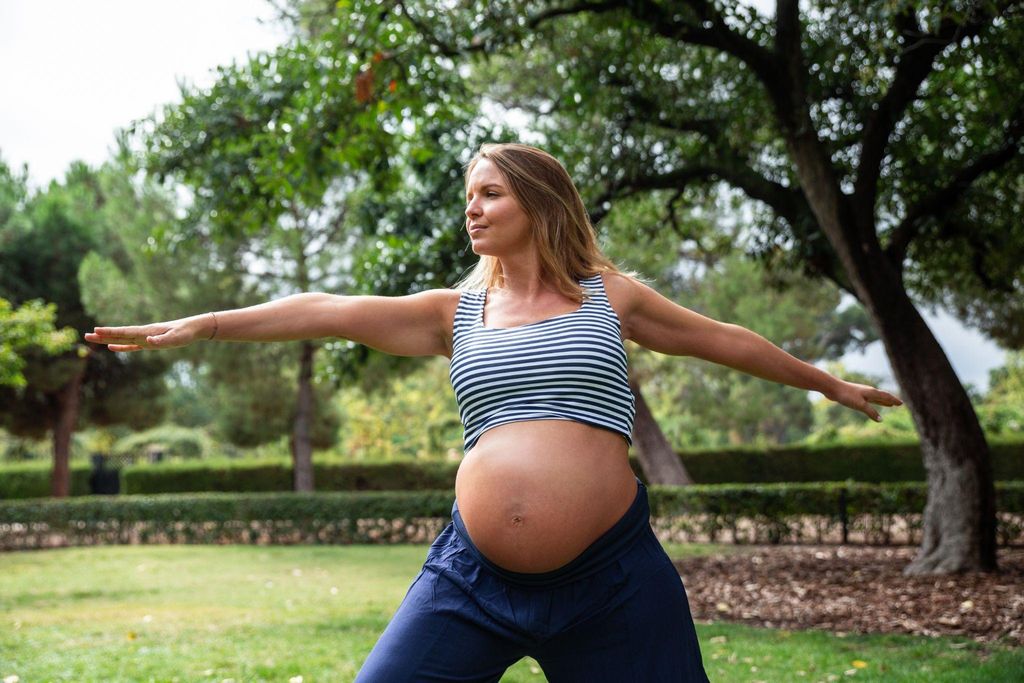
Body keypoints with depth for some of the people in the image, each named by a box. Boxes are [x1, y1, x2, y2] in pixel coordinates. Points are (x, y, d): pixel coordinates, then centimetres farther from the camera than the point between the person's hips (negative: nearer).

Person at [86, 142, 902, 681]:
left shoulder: (610, 295, 8)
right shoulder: (458, 311, 10)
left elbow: (721, 339, 18)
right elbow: (329, 312, 3)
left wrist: (824, 380, 28)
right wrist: (198, 325, -1)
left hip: (611, 576, -1)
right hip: (476, 571, 2)